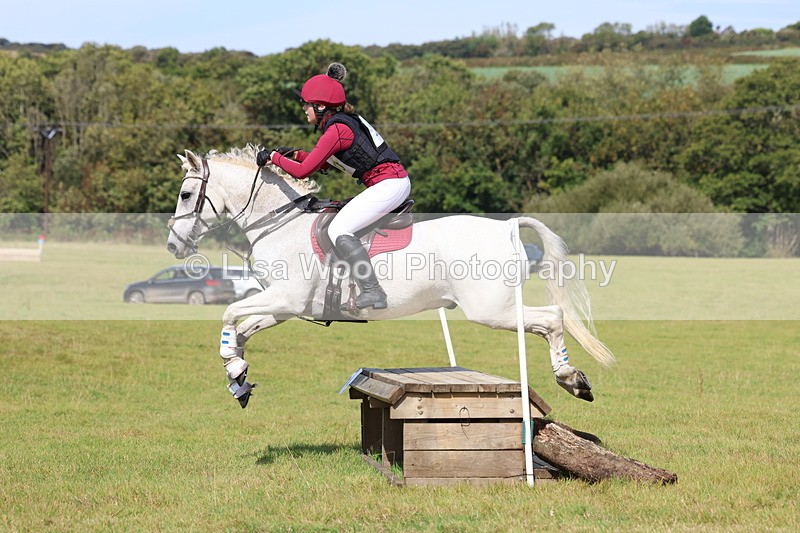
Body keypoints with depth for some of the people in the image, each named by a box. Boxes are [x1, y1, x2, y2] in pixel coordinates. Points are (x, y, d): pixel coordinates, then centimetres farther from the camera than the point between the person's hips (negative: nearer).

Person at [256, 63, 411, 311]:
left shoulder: (335, 130, -15)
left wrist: (273, 156, -2)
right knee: (343, 224, 21)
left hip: (388, 184, -10)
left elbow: (302, 171, -15)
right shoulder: (344, 121, 15)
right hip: (396, 181, 10)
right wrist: (295, 154, 15)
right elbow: (323, 163, 26)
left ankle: (372, 292, -19)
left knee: (339, 230, -13)